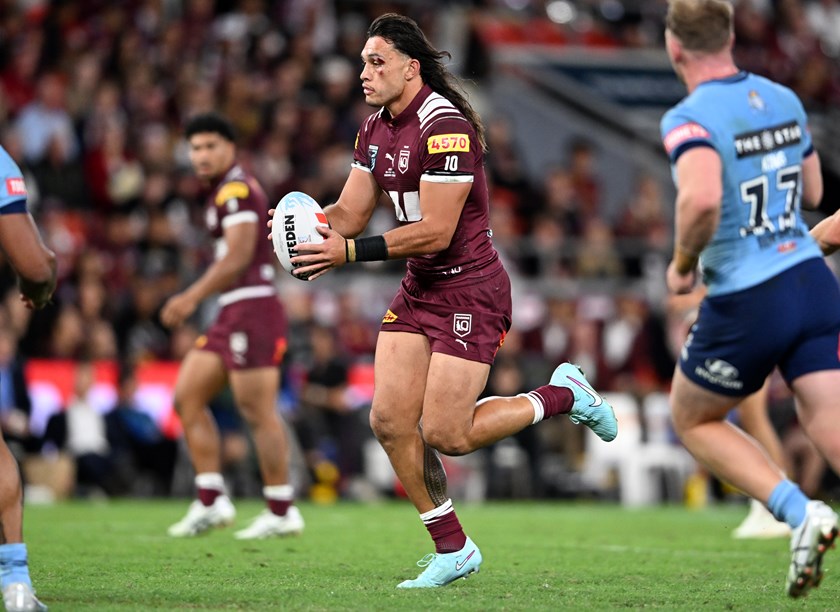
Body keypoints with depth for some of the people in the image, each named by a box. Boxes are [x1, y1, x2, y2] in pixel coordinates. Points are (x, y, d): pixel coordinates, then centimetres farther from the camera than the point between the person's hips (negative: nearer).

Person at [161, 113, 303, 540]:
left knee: (258, 413, -8)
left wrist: (193, 297, -22)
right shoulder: (224, 192, 20)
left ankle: (282, 512, -2)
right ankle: (211, 502, 8)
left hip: (252, 311, -11)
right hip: (232, 314, 11)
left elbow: (238, 257, -20)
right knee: (187, 397, 7)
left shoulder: (236, 190, -11)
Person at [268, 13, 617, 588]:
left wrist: (349, 252, -27)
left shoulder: (445, 127, -21)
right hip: (418, 291, 8)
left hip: (470, 293, -8)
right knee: (390, 421, -3)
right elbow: (350, 213, 9)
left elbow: (435, 232, -25)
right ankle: (452, 549, 10)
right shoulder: (375, 130, 7)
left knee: (444, 435, -11)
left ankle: (562, 395, 13)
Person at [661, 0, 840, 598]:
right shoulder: (784, 100, 9)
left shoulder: (690, 117, -14)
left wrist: (682, 264, -13)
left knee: (693, 419, 18)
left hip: (747, 302, -6)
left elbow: (702, 199, -31)